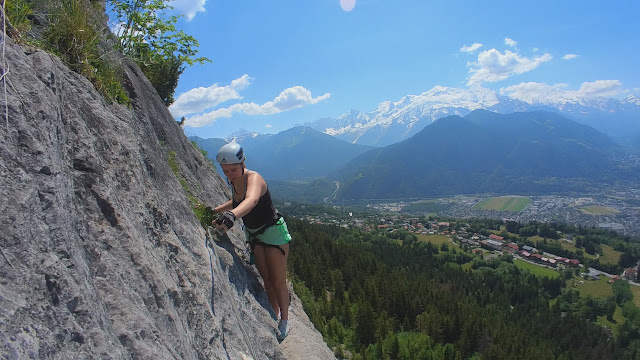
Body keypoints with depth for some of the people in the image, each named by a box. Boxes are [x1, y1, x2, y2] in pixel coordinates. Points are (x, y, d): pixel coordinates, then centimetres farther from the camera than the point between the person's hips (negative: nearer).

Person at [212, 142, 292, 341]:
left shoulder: (253, 178, -28)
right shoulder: (234, 182, -3)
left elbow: (251, 200, -52)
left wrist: (232, 214, -70)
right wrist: (215, 210, 14)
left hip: (273, 231, -7)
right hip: (253, 234, 7)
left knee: (278, 281, 2)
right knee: (266, 279, 14)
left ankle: (285, 321, 22)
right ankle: (275, 315, 31)